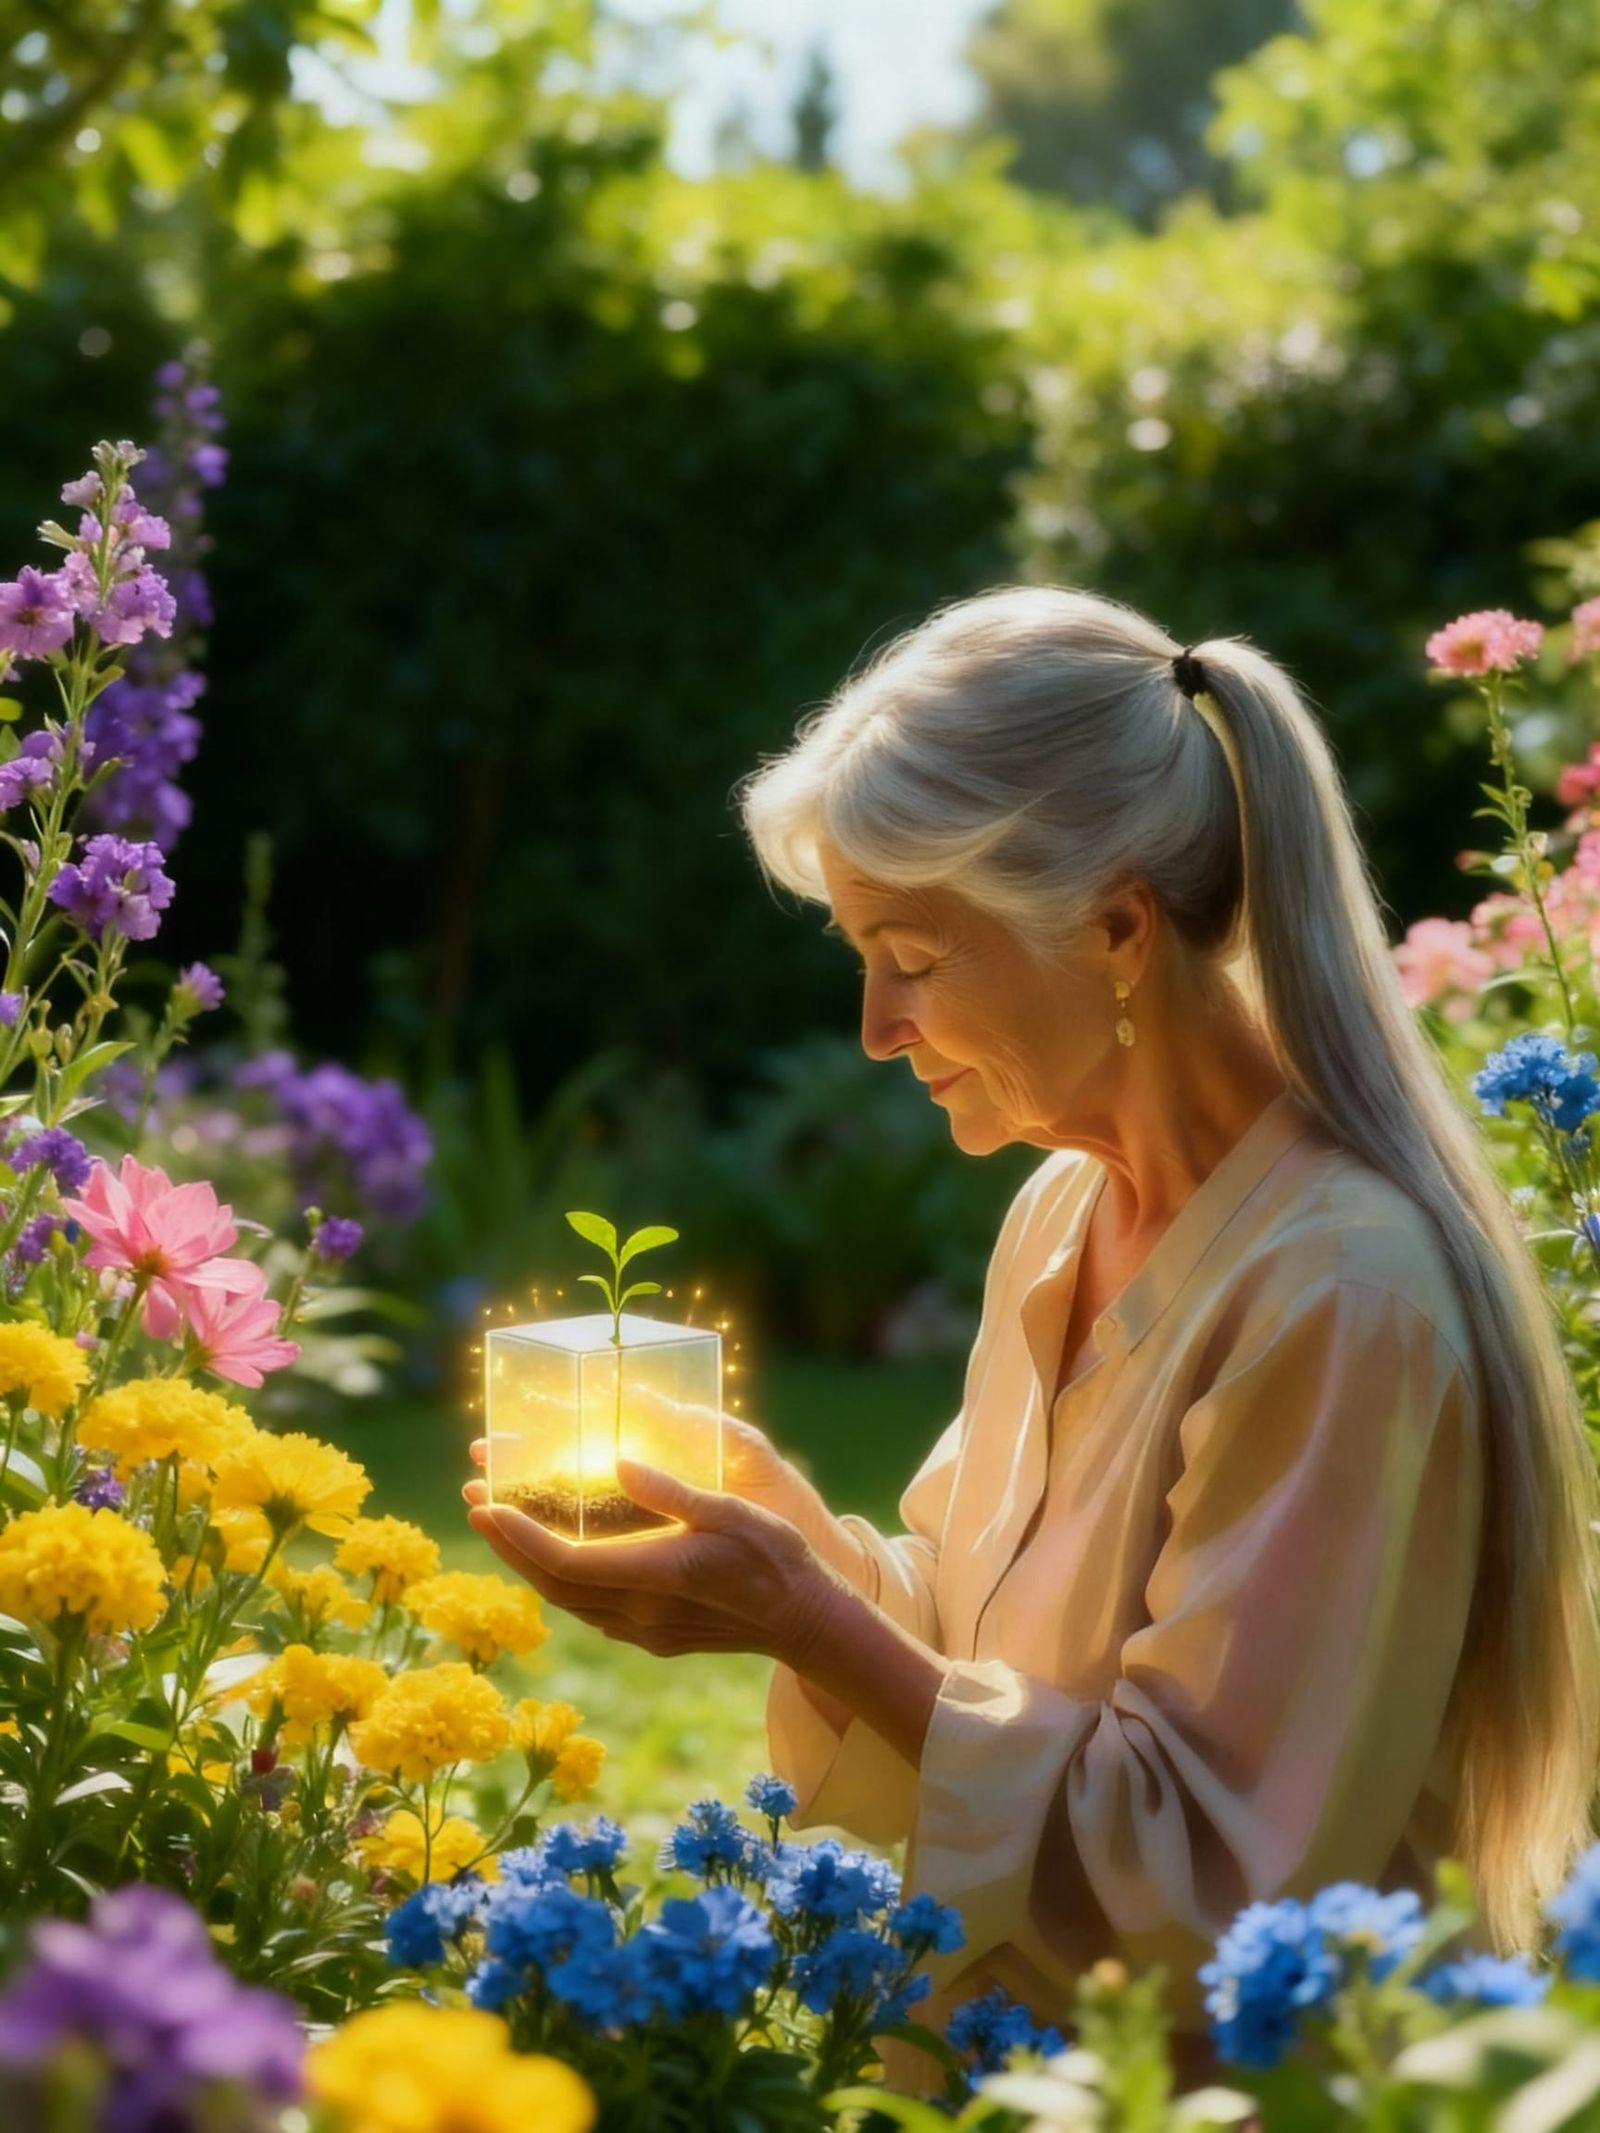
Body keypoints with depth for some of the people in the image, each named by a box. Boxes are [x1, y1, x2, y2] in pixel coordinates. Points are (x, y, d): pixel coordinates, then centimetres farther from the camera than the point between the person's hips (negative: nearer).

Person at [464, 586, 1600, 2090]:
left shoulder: (1338, 1291, -20)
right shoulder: (1066, 1207, 5)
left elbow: (1200, 1881, -19)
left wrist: (809, 1620, -20)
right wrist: (786, 1530, -6)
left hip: (1231, 2084, -7)